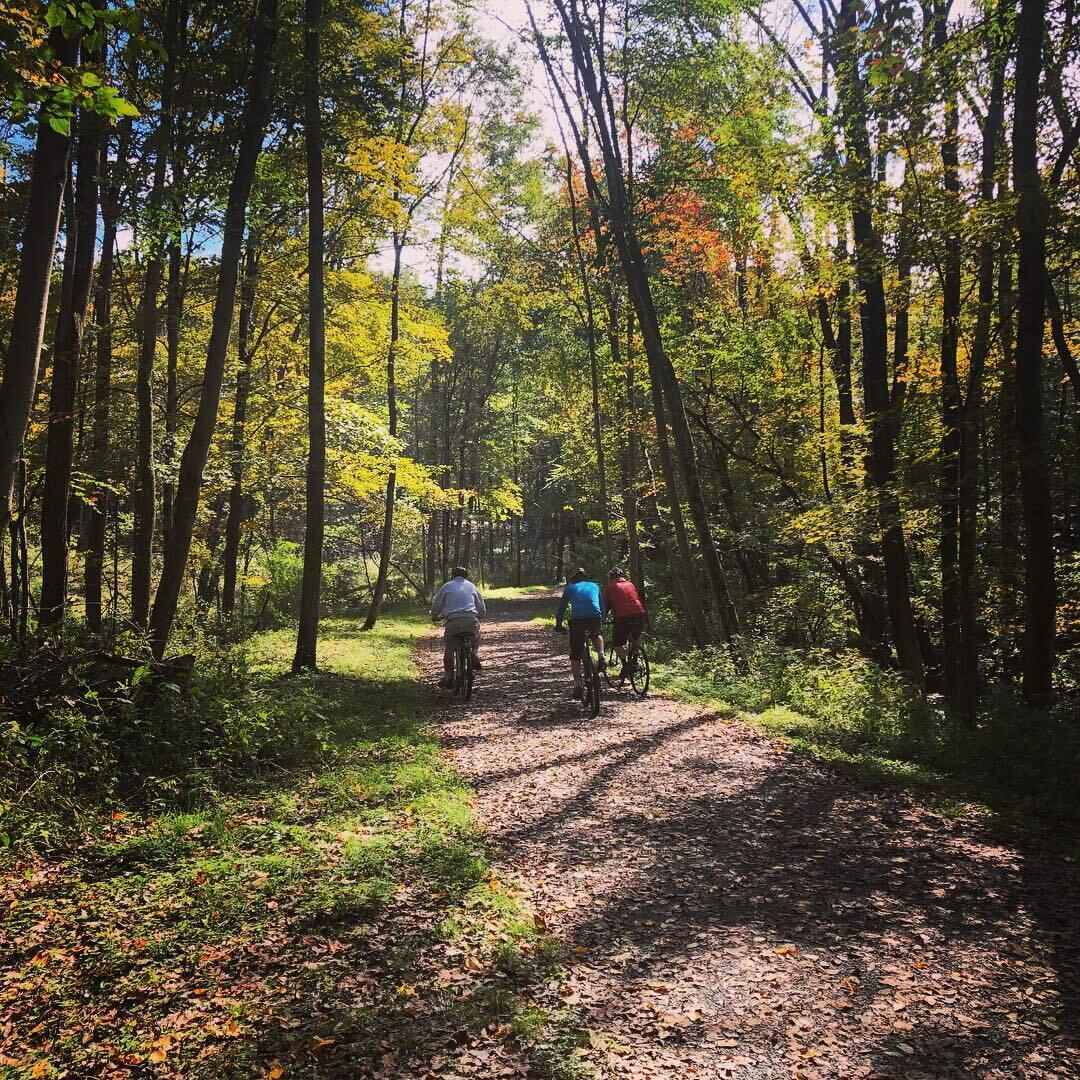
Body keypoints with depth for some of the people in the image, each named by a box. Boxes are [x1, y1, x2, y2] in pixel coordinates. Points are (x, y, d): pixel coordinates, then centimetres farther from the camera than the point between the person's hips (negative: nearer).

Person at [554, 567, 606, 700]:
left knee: (575, 656, 11)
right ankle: (601, 658, 11)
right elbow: (602, 607, 32)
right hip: (595, 618, 2)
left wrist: (558, 624, 34)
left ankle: (578, 687, 3)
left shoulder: (570, 588, 23)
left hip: (577, 620, -1)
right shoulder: (594, 586, 28)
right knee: (596, 635, 37)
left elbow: (561, 608, 23)